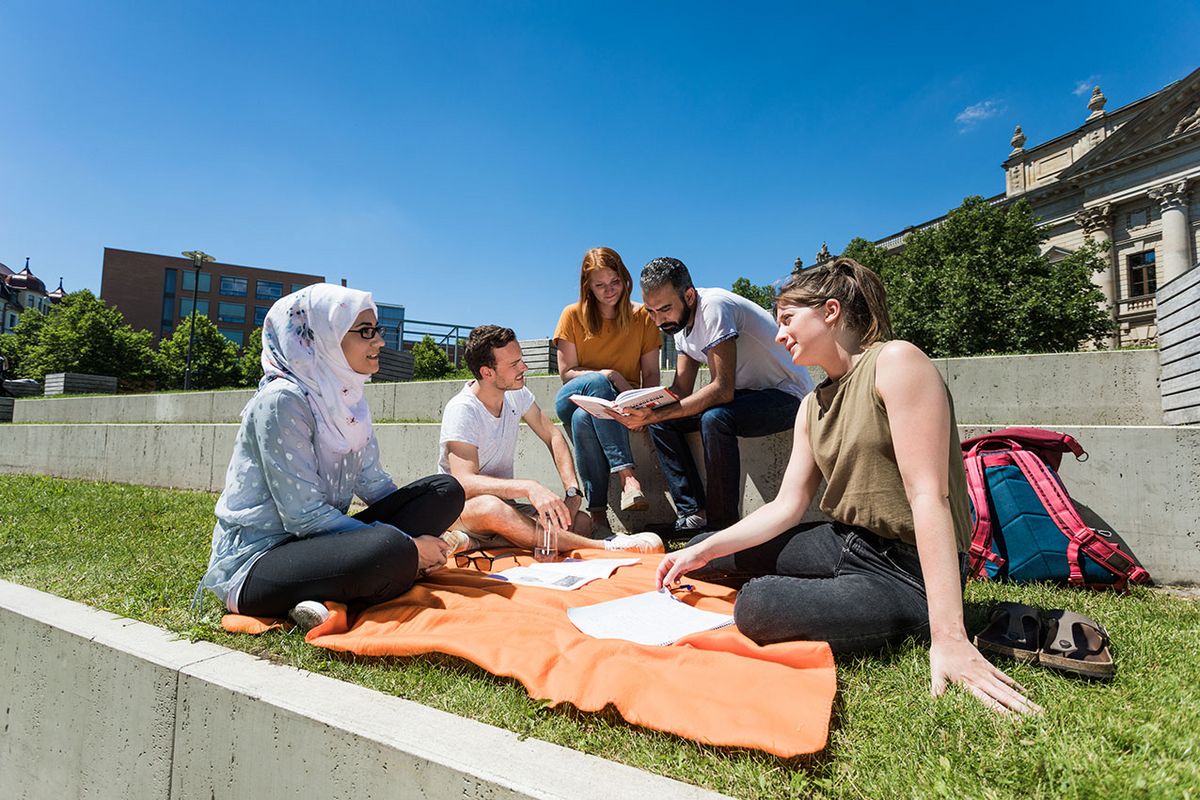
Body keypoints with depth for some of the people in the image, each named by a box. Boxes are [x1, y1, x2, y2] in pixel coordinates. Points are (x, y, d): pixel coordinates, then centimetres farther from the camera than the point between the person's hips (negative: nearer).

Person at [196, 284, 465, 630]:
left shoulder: (349, 400, 7)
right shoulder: (282, 400, -18)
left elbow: (374, 483, 11)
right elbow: (303, 515, -22)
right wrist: (406, 547, -21)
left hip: (317, 541, 10)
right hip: (256, 561, -9)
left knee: (445, 490, -7)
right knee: (389, 550, -39)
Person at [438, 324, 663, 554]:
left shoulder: (517, 394, 1)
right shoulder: (462, 410, -20)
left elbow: (553, 436, 6)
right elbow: (465, 483, -31)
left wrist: (572, 490, -10)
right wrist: (529, 487, -47)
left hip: (504, 502, 6)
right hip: (461, 511, -6)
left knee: (581, 521, -17)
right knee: (490, 507, -43)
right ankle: (605, 547, -41)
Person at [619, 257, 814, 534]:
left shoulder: (714, 307, -25)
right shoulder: (680, 320, 2)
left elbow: (723, 390, -32)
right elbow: (681, 390, 1)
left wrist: (656, 414, -35)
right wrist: (641, 408, -18)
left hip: (788, 395, -8)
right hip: (744, 394, 9)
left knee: (714, 418, -35)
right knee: (661, 422, -5)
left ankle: (723, 525, -19)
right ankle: (694, 515, -5)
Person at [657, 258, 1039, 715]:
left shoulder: (894, 361, -16)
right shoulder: (813, 405, 9)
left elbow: (928, 496, -24)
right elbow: (786, 507, 4)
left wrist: (948, 636, -28)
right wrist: (703, 552, -5)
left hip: (908, 572, -7)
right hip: (845, 544, 8)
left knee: (759, 606, -32)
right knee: (702, 552, 7)